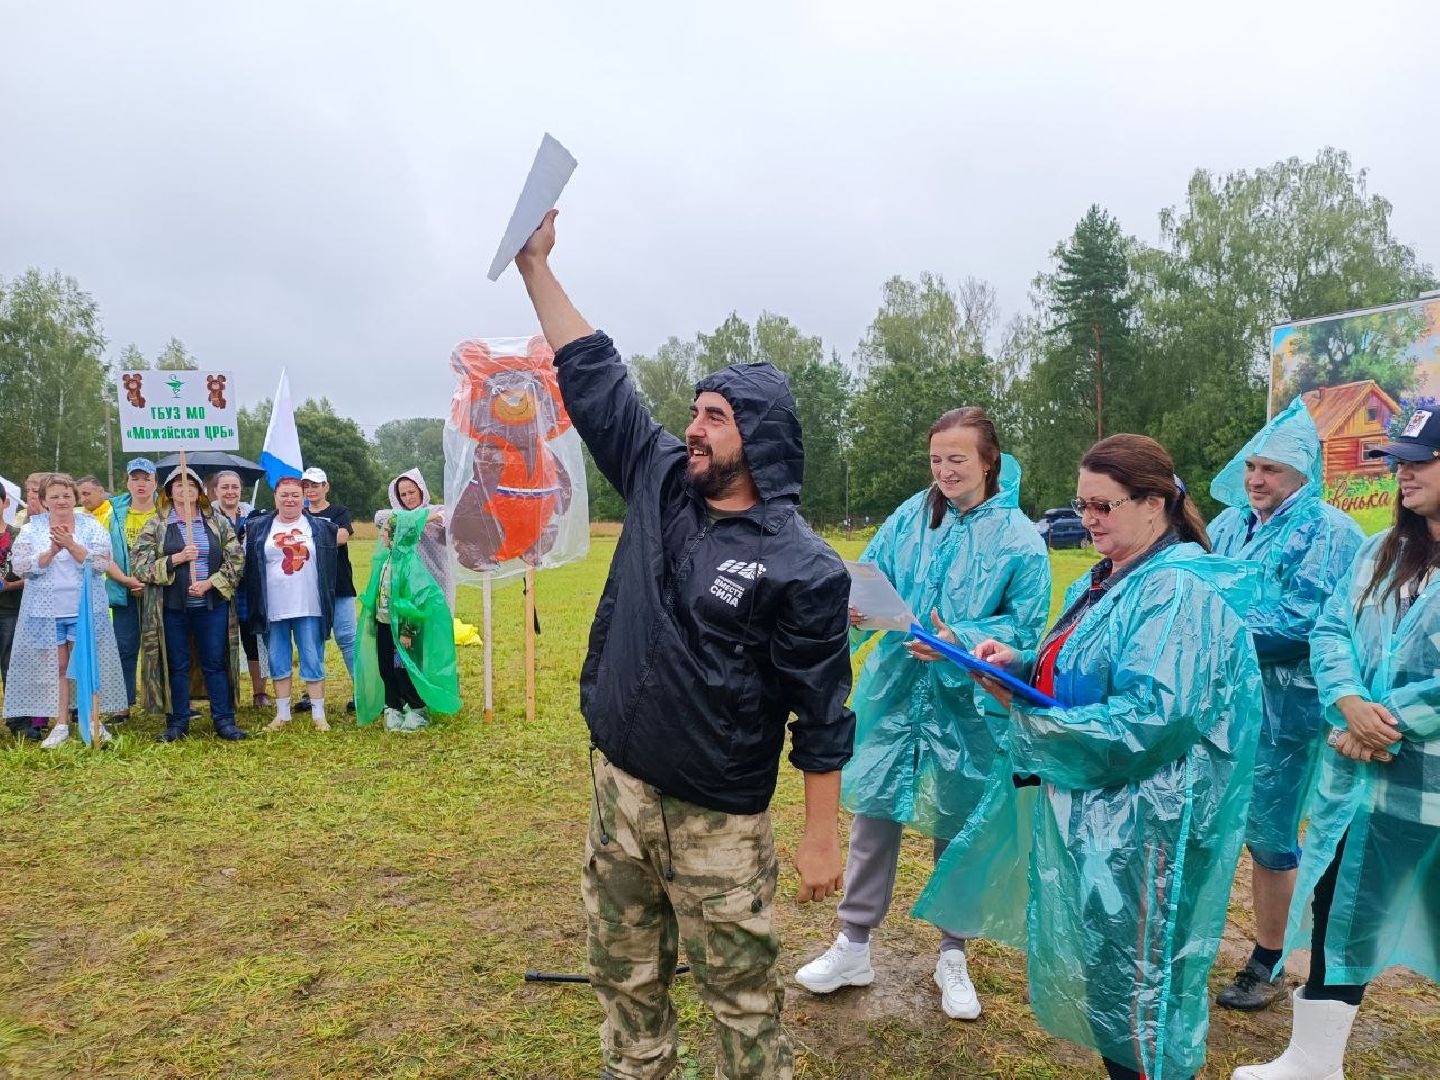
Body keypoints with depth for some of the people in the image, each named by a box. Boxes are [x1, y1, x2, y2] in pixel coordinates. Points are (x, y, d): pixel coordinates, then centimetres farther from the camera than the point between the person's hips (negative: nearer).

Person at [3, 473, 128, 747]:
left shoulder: (91, 525, 1)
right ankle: (61, 725, 14)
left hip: (85, 608, -1)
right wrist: (51, 551, -18)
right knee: (56, 666, 5)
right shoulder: (31, 528, 4)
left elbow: (101, 563, -8)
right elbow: (20, 566, -5)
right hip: (46, 610, 1)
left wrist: (71, 545, -19)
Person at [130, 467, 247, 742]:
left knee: (216, 663, 4)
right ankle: (177, 722, 17)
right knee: (177, 665, 7)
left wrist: (211, 582, -10)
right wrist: (176, 558, -15)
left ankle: (224, 720, 11)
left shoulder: (218, 522, 7)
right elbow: (140, 563, -3)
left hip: (212, 604, 1)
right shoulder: (156, 525, 4)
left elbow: (235, 560, 3)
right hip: (172, 606, -1)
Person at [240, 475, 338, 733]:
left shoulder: (320, 527, 4)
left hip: (309, 608, -1)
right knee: (278, 662, 10)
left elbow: (330, 565, 12)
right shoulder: (258, 528, 6)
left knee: (313, 661, 3)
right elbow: (247, 567, 9)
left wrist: (327, 601, 7)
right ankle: (282, 714, 20)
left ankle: (318, 715, 10)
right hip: (273, 609, 1)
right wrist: (253, 605, 5)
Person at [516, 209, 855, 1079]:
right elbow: (593, 376, 6)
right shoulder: (660, 480, 1)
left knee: (743, 997, 8)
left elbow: (822, 713, -11)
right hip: (620, 790, 6)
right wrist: (537, 265, 7)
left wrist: (824, 837, -10)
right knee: (626, 977, 21)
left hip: (719, 820, -6)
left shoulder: (798, 564, -15)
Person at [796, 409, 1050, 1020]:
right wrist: (852, 608, -21)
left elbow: (1025, 630, -8)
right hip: (894, 694, 3)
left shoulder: (1019, 538, -8)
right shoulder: (910, 518, 2)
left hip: (966, 707, -2)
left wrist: (961, 641, -22)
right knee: (873, 816, 9)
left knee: (956, 829, 12)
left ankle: (952, 958, 34)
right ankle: (854, 947, 26)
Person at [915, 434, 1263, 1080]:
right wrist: (1021, 663, 0)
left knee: (1132, 985, 5)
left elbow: (1147, 716, -27)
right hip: (1085, 809, 9)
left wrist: (1027, 726, -19)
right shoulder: (1105, 581, 11)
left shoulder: (1178, 591, -18)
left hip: (1139, 826, -9)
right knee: (1095, 973, 19)